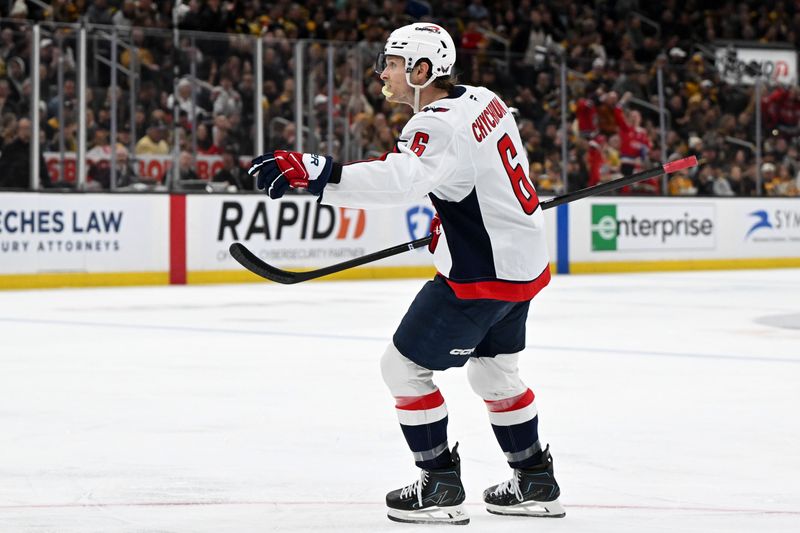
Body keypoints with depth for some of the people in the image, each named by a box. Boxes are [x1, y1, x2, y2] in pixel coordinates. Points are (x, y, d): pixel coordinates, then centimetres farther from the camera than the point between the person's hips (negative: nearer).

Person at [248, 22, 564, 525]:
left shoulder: (440, 126, -23)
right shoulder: (482, 100, 6)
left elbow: (400, 180, -42)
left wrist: (313, 170, -49)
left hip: (483, 275, -10)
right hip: (525, 261, 10)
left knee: (404, 366, 0)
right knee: (494, 369, 25)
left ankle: (441, 486, 4)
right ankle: (536, 483, 32)